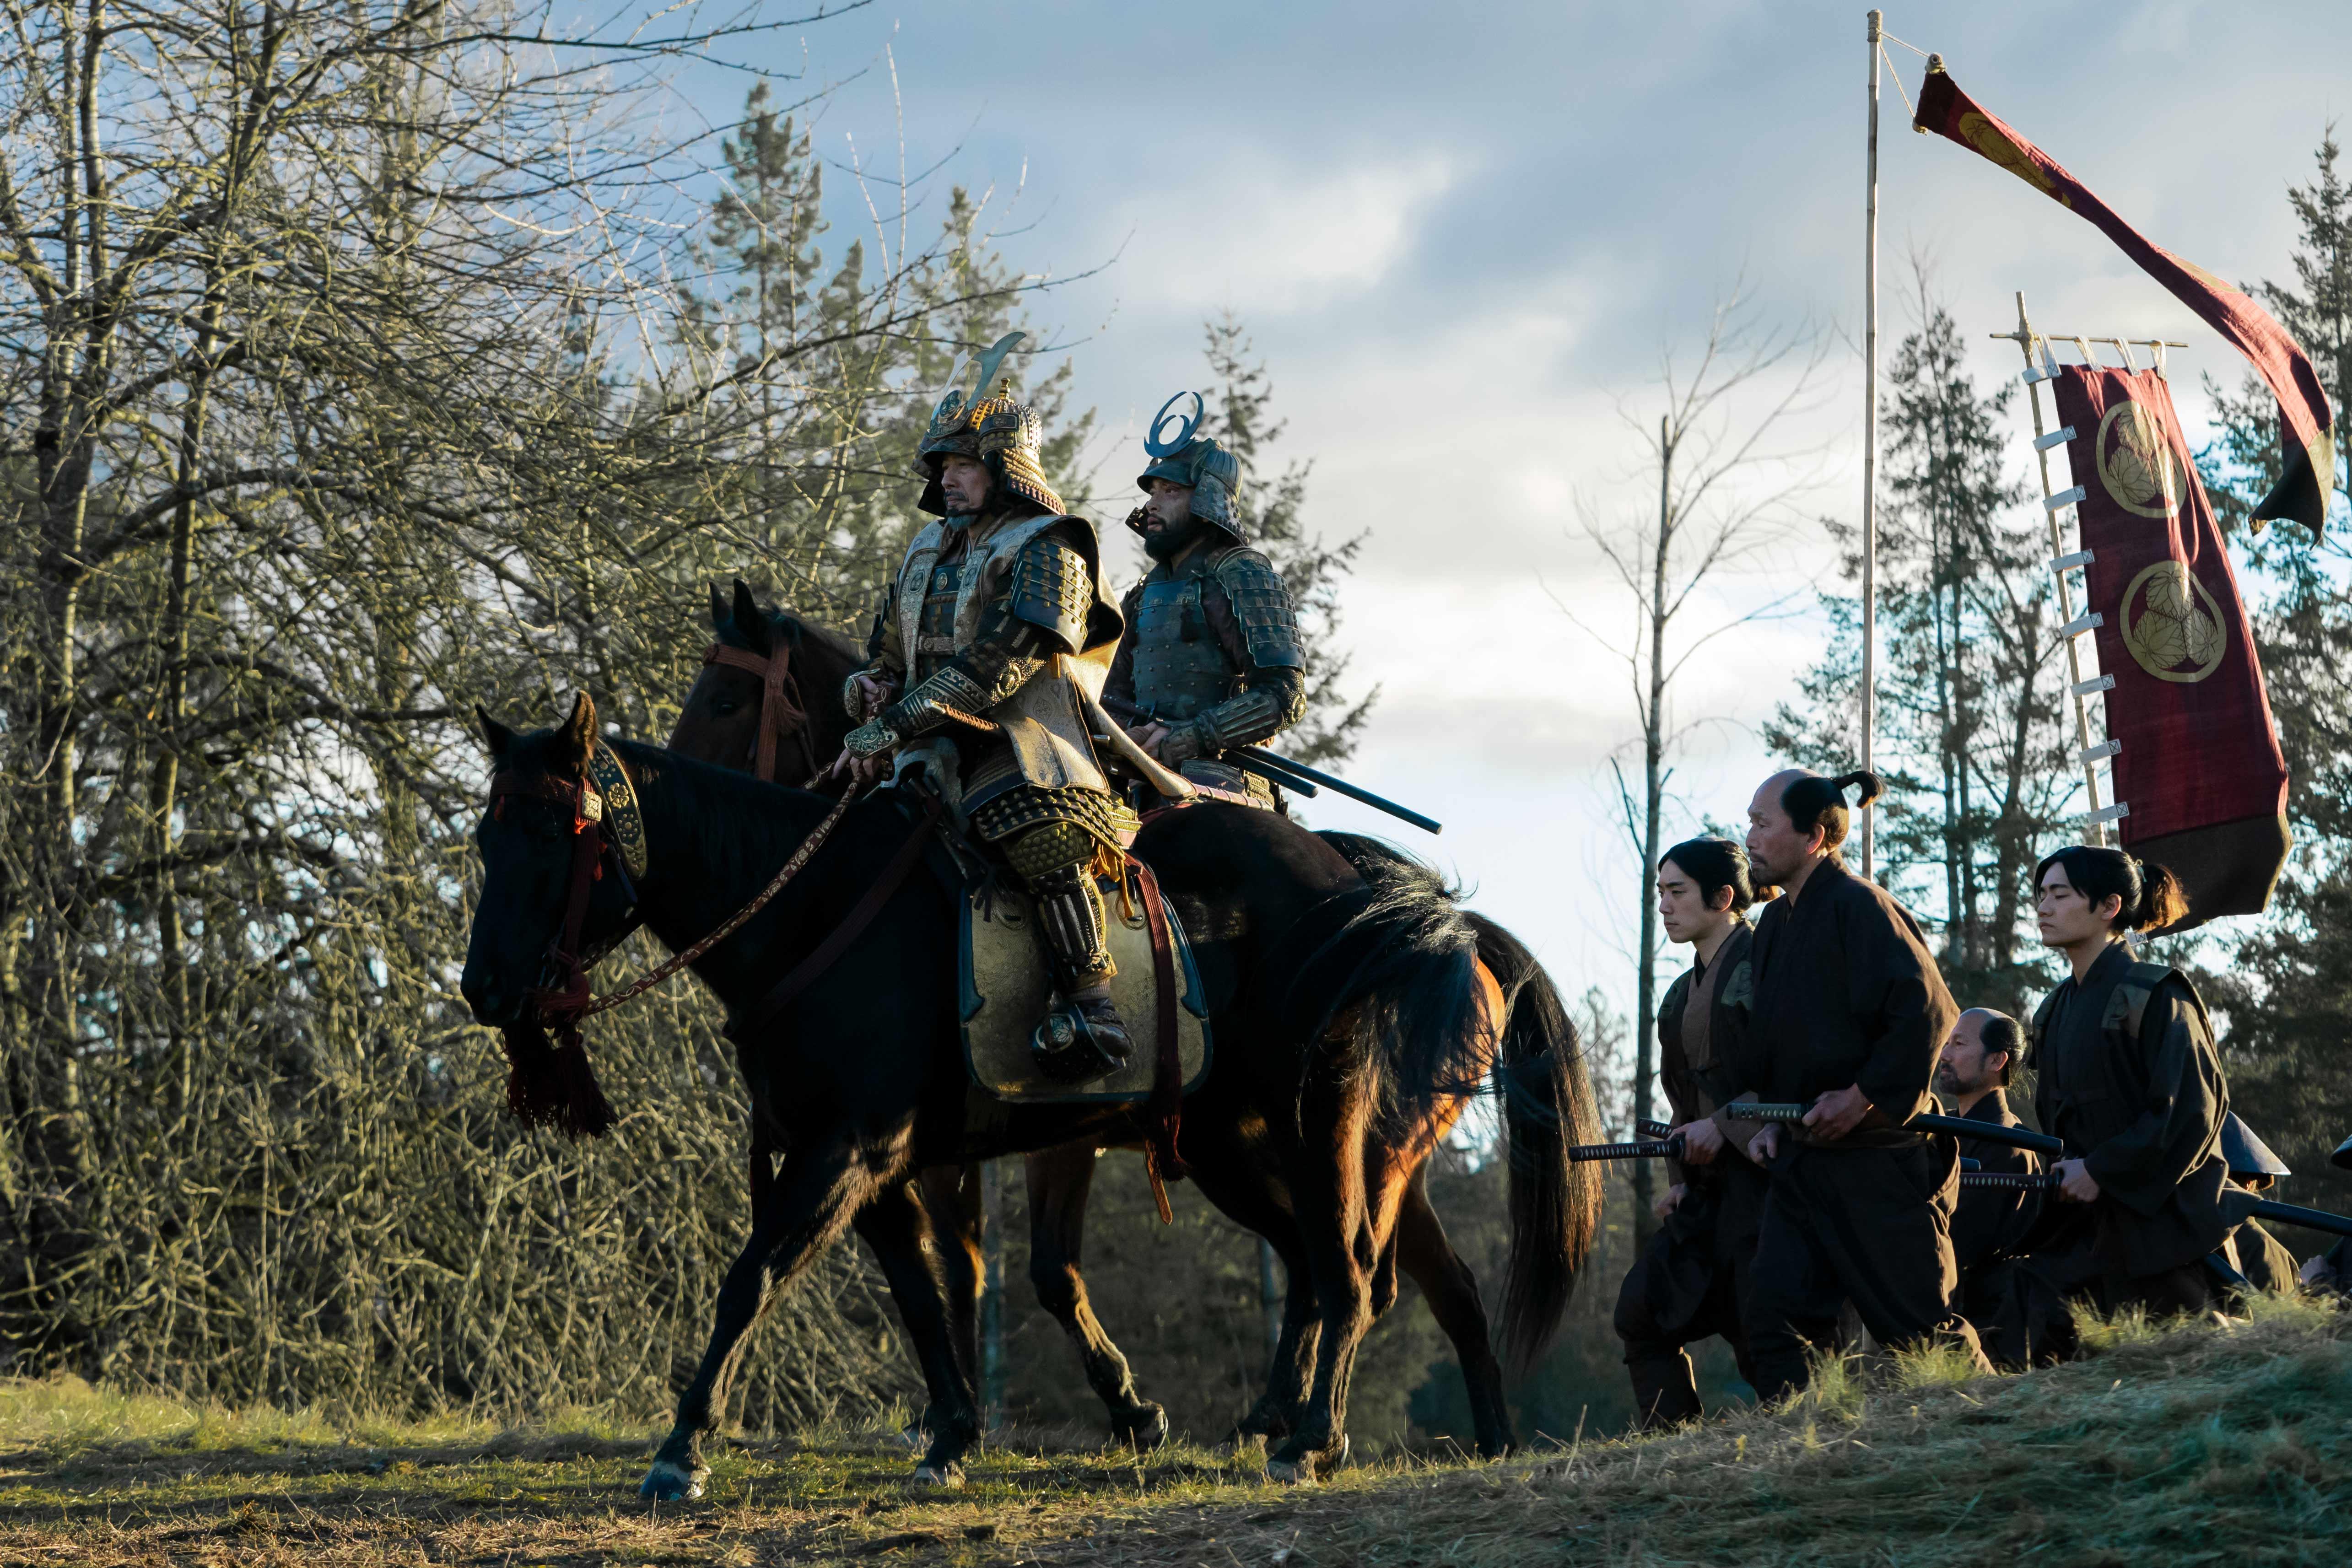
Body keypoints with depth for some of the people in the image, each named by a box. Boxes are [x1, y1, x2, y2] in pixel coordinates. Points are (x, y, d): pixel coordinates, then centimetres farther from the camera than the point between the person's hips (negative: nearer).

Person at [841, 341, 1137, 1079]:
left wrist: (897, 723, -20)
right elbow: (888, 652, 32)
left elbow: (1001, 661, -16)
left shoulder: (1045, 550, -3)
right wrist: (869, 687, 5)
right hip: (938, 753, 8)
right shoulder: (928, 551, 22)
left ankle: (1090, 1003, -34)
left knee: (1043, 839, -32)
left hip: (1018, 748, -8)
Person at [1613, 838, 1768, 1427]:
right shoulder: (1683, 994, 19)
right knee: (1643, 1311, 2)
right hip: (1708, 1187, 9)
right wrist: (1681, 1177, 9)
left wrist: (1727, 1124, -21)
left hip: (1761, 1174, -9)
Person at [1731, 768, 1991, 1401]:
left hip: (1880, 1159, -8)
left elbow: (1927, 1012, -20)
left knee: (1918, 1324, -3)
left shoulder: (1858, 907, -13)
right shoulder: (1776, 922, 14)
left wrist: (1864, 1097, -19)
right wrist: (1767, 1119, 9)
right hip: (1804, 1156, 8)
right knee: (1776, 1313, -2)